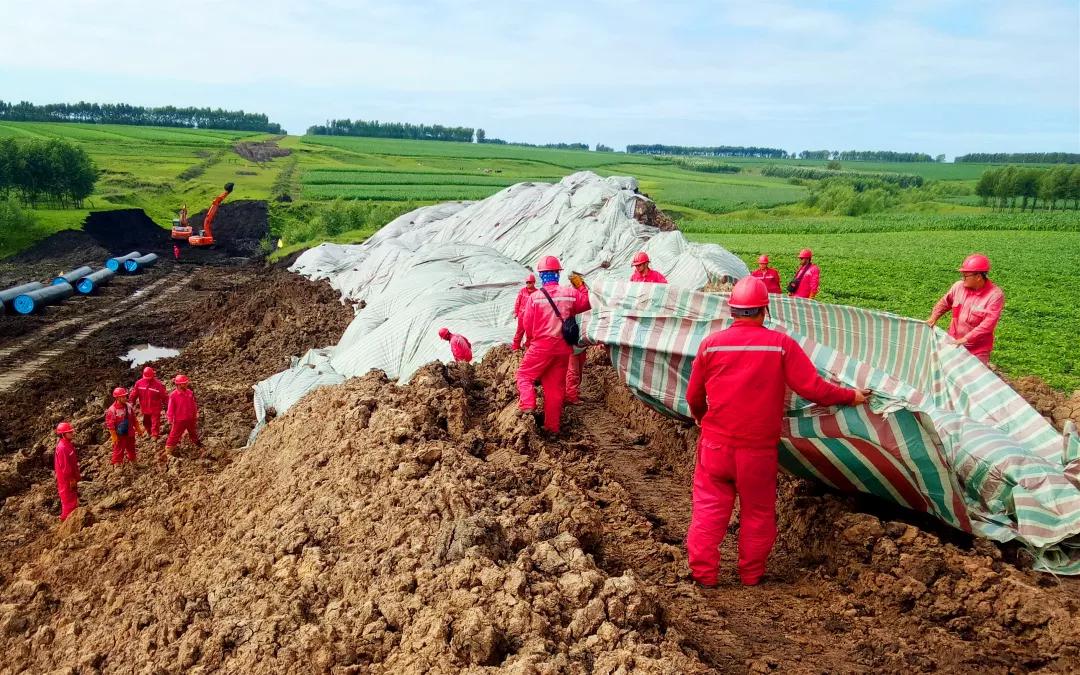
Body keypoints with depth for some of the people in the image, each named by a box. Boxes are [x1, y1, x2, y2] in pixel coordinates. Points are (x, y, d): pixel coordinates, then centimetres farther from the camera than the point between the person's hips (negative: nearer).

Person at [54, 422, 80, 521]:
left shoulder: (68, 444, 5)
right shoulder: (62, 448, -26)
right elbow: (64, 466, -25)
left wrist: (75, 477, 20)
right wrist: (71, 479, -19)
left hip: (71, 477, 10)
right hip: (66, 479, -10)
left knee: (73, 497, 21)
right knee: (68, 498, 3)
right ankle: (67, 518, 15)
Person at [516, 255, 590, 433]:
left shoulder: (535, 297, -11)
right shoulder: (571, 293, -3)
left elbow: (527, 324, -5)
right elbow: (587, 303, 13)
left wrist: (531, 339, 13)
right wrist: (581, 285, 21)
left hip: (541, 345, -3)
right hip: (563, 347, 4)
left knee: (524, 374, 14)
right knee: (556, 386, 11)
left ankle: (527, 404, -9)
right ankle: (552, 426, 17)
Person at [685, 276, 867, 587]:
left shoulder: (711, 343, -5)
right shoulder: (781, 344, -10)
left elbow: (693, 395, 5)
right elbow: (812, 388, -11)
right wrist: (850, 396, 6)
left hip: (716, 443, 1)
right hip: (759, 447, -1)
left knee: (709, 508, 11)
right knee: (757, 512, 15)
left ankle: (703, 573, 17)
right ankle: (751, 575, 26)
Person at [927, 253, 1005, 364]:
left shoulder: (995, 295, -16)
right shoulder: (959, 286, -3)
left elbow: (988, 324, -21)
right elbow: (945, 302, 17)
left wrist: (966, 339, -25)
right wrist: (934, 317, 3)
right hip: (954, 344, 4)